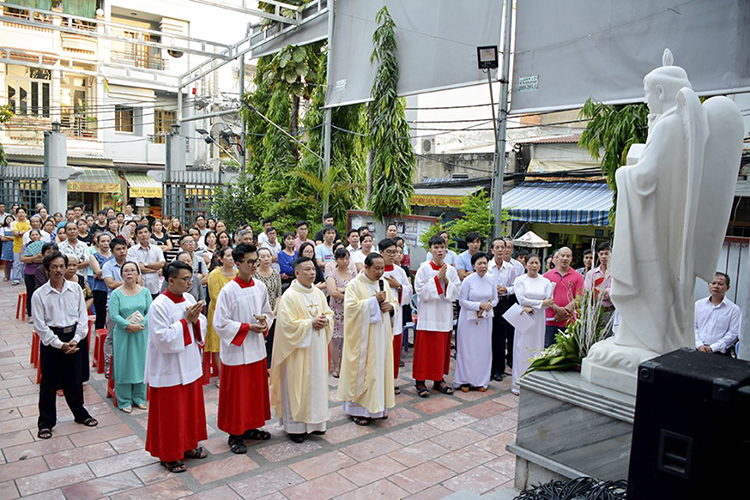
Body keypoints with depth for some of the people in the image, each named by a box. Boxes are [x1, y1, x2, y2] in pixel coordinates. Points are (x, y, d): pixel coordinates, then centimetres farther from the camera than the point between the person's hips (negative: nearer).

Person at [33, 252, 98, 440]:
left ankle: (80, 414, 33)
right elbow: (40, 325, -8)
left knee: (74, 380, 14)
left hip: (73, 337, 2)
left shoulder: (76, 289, -1)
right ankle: (46, 422, 24)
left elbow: (82, 316, 1)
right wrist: (60, 344, -13)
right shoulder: (40, 294, -8)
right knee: (49, 383, 8)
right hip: (50, 341, -2)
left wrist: (75, 340, -10)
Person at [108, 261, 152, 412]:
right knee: (124, 365, 4)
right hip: (123, 334, -2)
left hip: (142, 333, 2)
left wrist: (140, 324, -17)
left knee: (141, 364, 8)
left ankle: (139, 398, 22)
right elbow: (114, 315, -10)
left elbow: (150, 312, -2)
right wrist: (129, 325, -21)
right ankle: (125, 400, 16)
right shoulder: (116, 293, -3)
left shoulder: (145, 292, 3)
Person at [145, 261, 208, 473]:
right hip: (169, 369, -7)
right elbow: (162, 339, -23)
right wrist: (185, 321, -22)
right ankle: (169, 455, 22)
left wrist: (196, 320, -14)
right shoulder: (159, 306, -19)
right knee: (171, 413, 5)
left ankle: (189, 445, 35)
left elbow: (202, 327, 7)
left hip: (190, 366, 7)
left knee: (191, 407, 18)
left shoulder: (189, 299, 2)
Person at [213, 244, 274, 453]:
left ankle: (250, 427, 33)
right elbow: (220, 323, -15)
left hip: (257, 349, 6)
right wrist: (247, 327, -17)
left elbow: (268, 312, 15)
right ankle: (235, 434, 20)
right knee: (236, 393, 5)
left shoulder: (260, 287, 2)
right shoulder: (228, 291, -16)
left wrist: (265, 323, -6)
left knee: (256, 389, 16)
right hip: (236, 350, -6)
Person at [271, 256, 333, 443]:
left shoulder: (318, 293, 7)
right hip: (298, 350, -6)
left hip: (317, 348, 7)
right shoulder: (289, 296, -14)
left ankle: (315, 421, 27)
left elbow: (329, 312, 16)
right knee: (297, 385, 2)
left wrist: (325, 320, -6)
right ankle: (295, 425, 15)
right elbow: (287, 324, -19)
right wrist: (310, 323, -19)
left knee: (317, 383, 13)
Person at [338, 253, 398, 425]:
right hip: (363, 337, -6)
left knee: (381, 366, 10)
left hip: (381, 336, 6)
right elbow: (351, 307, -20)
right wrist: (375, 300, -21)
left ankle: (378, 405, 23)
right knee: (362, 369, -3)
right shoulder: (355, 285, -9)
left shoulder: (384, 283, 10)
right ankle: (358, 409, 8)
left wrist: (390, 306, -6)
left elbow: (394, 301, 18)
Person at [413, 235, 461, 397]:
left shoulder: (451, 270, 6)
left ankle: (439, 380, 23)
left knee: (442, 348, 10)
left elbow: (456, 292, 4)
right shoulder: (424, 269, -5)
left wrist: (446, 281, -12)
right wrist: (437, 278, -15)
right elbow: (421, 291, -12)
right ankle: (420, 382, 9)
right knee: (425, 348, 0)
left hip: (445, 315, 4)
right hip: (428, 314, -4)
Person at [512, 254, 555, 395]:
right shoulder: (519, 280, 0)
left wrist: (531, 307, -15)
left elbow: (549, 302, -3)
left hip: (538, 320, 2)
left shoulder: (546, 282, 6)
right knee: (522, 349, -1)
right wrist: (541, 303, -10)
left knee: (537, 348, 4)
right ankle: (518, 384, 7)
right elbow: (522, 300, -10)